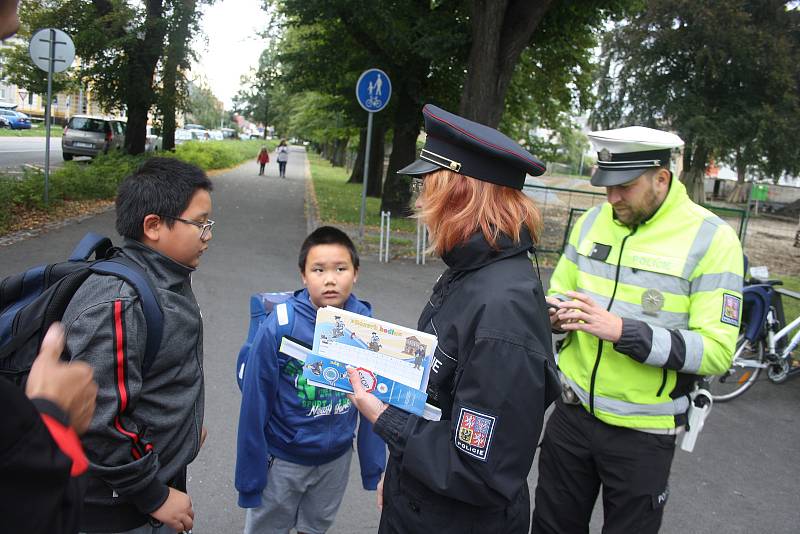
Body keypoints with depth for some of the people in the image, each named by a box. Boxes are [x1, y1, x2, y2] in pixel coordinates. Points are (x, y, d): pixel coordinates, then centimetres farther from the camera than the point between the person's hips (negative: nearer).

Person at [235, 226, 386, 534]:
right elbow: (254, 408, -15)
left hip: (336, 458, 3)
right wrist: (249, 477, -9)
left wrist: (375, 465, 0)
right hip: (282, 459, -2)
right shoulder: (278, 328, -23)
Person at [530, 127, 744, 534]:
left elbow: (716, 351, -18)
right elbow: (557, 293, 11)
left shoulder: (711, 239, -15)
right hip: (572, 412, 5)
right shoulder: (593, 221, 1)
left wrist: (622, 331, -28)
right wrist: (556, 315, -13)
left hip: (642, 433, -4)